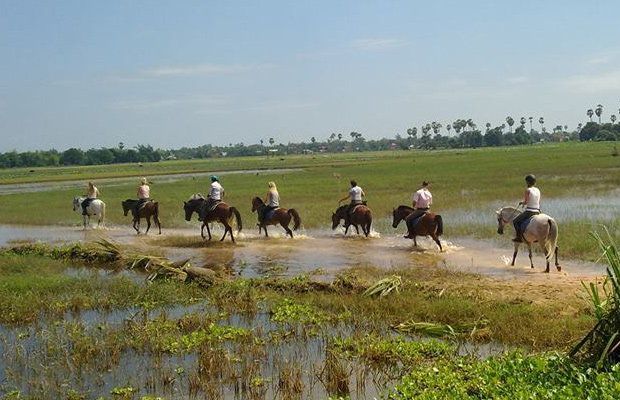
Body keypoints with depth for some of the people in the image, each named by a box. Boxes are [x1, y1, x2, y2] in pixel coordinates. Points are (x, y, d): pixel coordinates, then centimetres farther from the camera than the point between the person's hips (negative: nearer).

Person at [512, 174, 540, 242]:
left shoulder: (528, 190, -12)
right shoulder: (538, 190, 9)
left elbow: (525, 202, -15)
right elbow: (539, 202, 13)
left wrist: (522, 203, 7)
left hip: (529, 211, -7)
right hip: (537, 212, 7)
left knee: (515, 221, 7)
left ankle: (519, 237, 0)